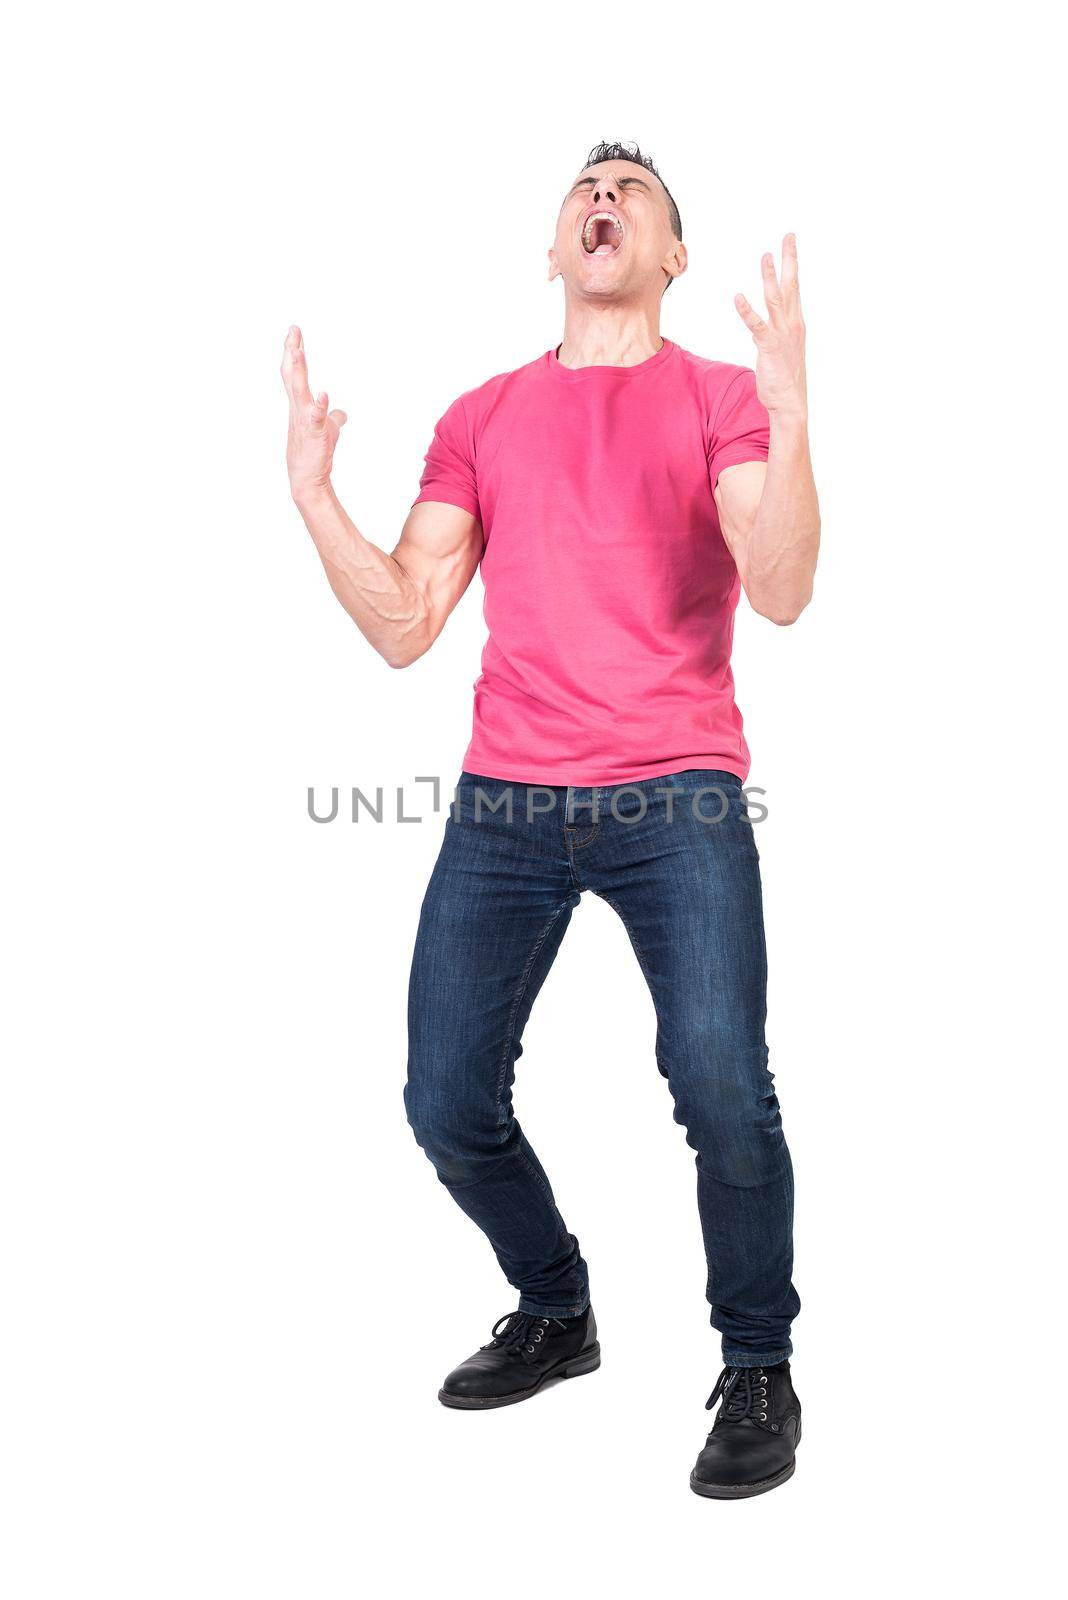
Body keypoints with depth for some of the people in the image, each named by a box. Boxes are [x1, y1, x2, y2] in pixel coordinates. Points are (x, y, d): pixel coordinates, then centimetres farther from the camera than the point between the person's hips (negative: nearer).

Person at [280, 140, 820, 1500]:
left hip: (677, 800, -3)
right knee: (447, 1103, 2)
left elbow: (782, 593, -9)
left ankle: (759, 1370, 10)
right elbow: (404, 626, 8)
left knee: (722, 1094, -16)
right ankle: (554, 1316, 29)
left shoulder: (722, 400, 7)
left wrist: (789, 419, -21)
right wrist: (312, 487, -2)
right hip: (505, 807, 3)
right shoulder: (481, 418, 15)